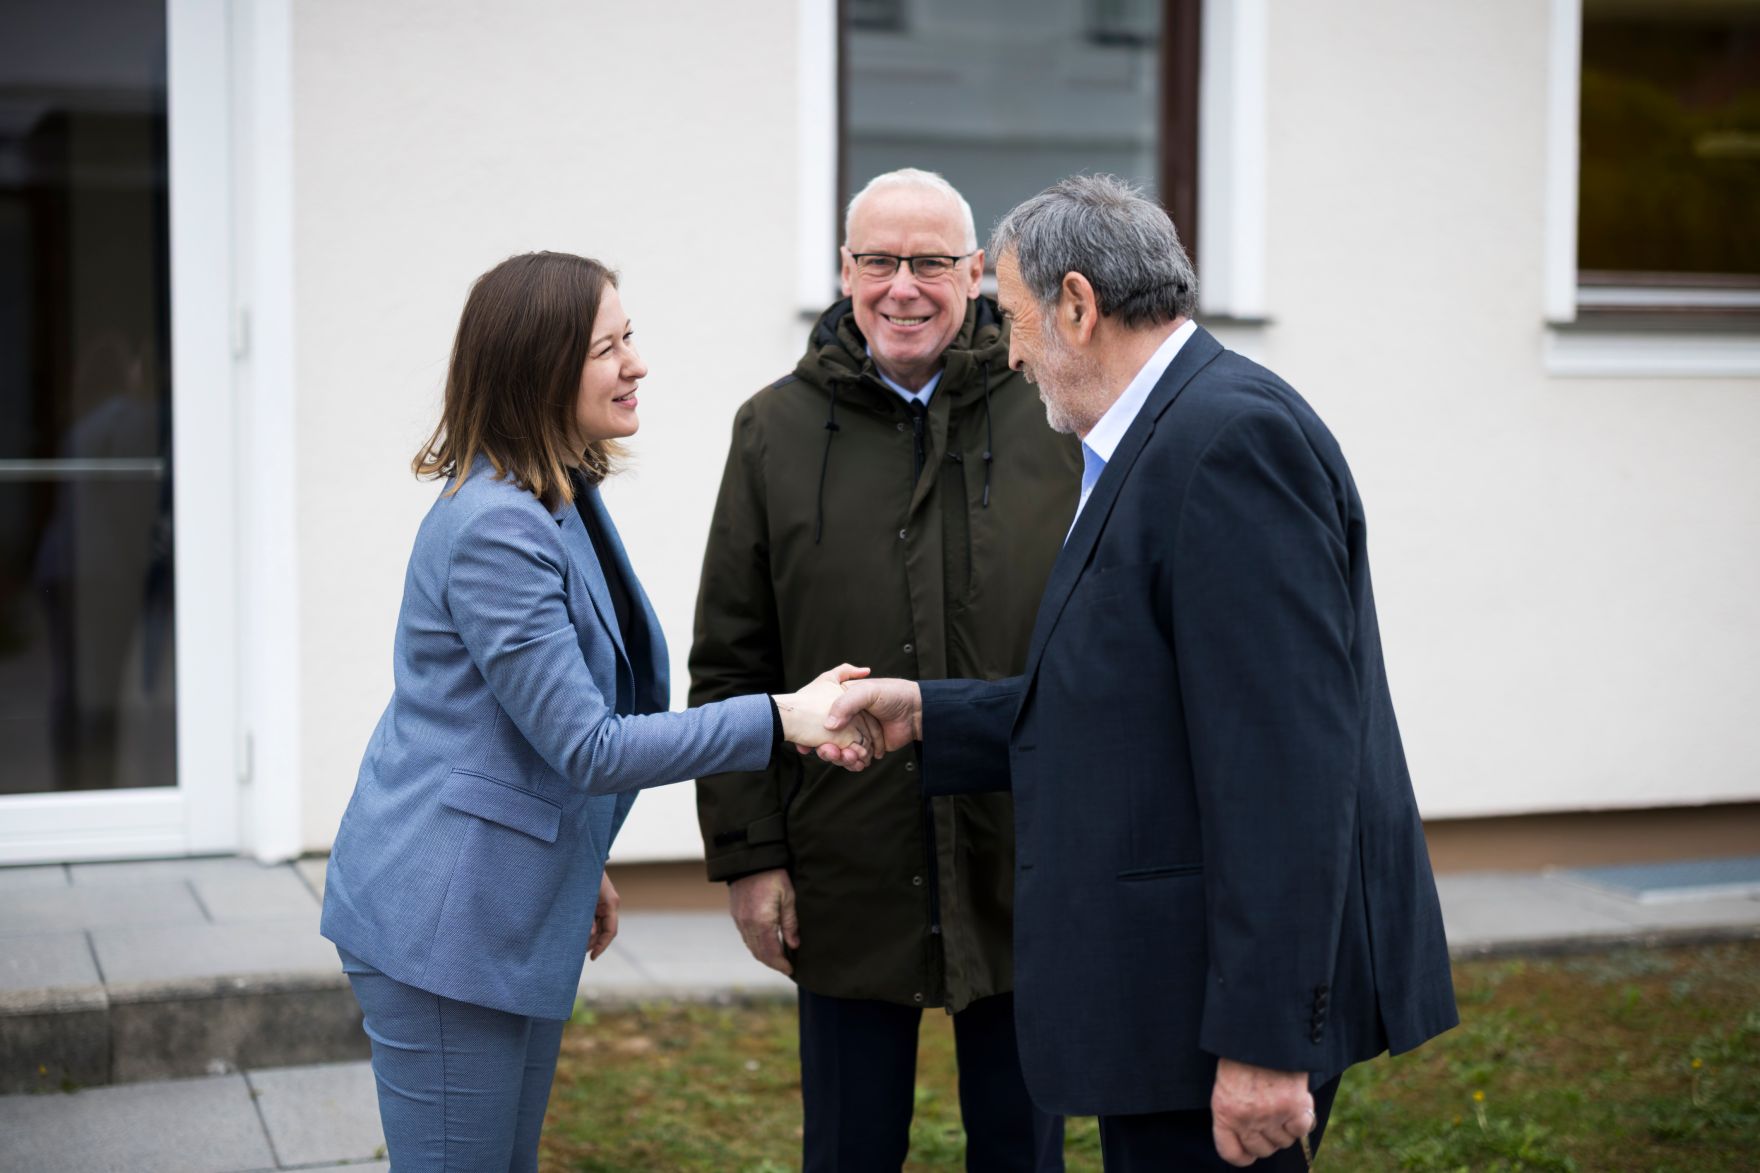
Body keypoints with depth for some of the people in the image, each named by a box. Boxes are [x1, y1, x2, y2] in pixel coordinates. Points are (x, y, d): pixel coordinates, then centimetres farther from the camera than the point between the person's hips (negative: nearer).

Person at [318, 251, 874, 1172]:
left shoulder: (565, 501, 10)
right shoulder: (494, 527, -21)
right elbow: (588, 747, -23)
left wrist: (583, 867, 20)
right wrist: (779, 719, -25)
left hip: (517, 915, 10)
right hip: (445, 922, -10)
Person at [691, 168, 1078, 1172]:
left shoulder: (1056, 418, 0)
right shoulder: (777, 429, 3)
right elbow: (729, 666, 4)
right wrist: (748, 854, -1)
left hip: (1028, 874, 0)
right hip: (848, 884, 0)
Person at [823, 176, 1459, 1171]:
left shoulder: (1236, 435, -18)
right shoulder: (1162, 439, 14)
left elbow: (1284, 757, -23)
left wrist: (1265, 1039, -24)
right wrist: (927, 715, 16)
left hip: (1236, 991, -10)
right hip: (1179, 978, 10)